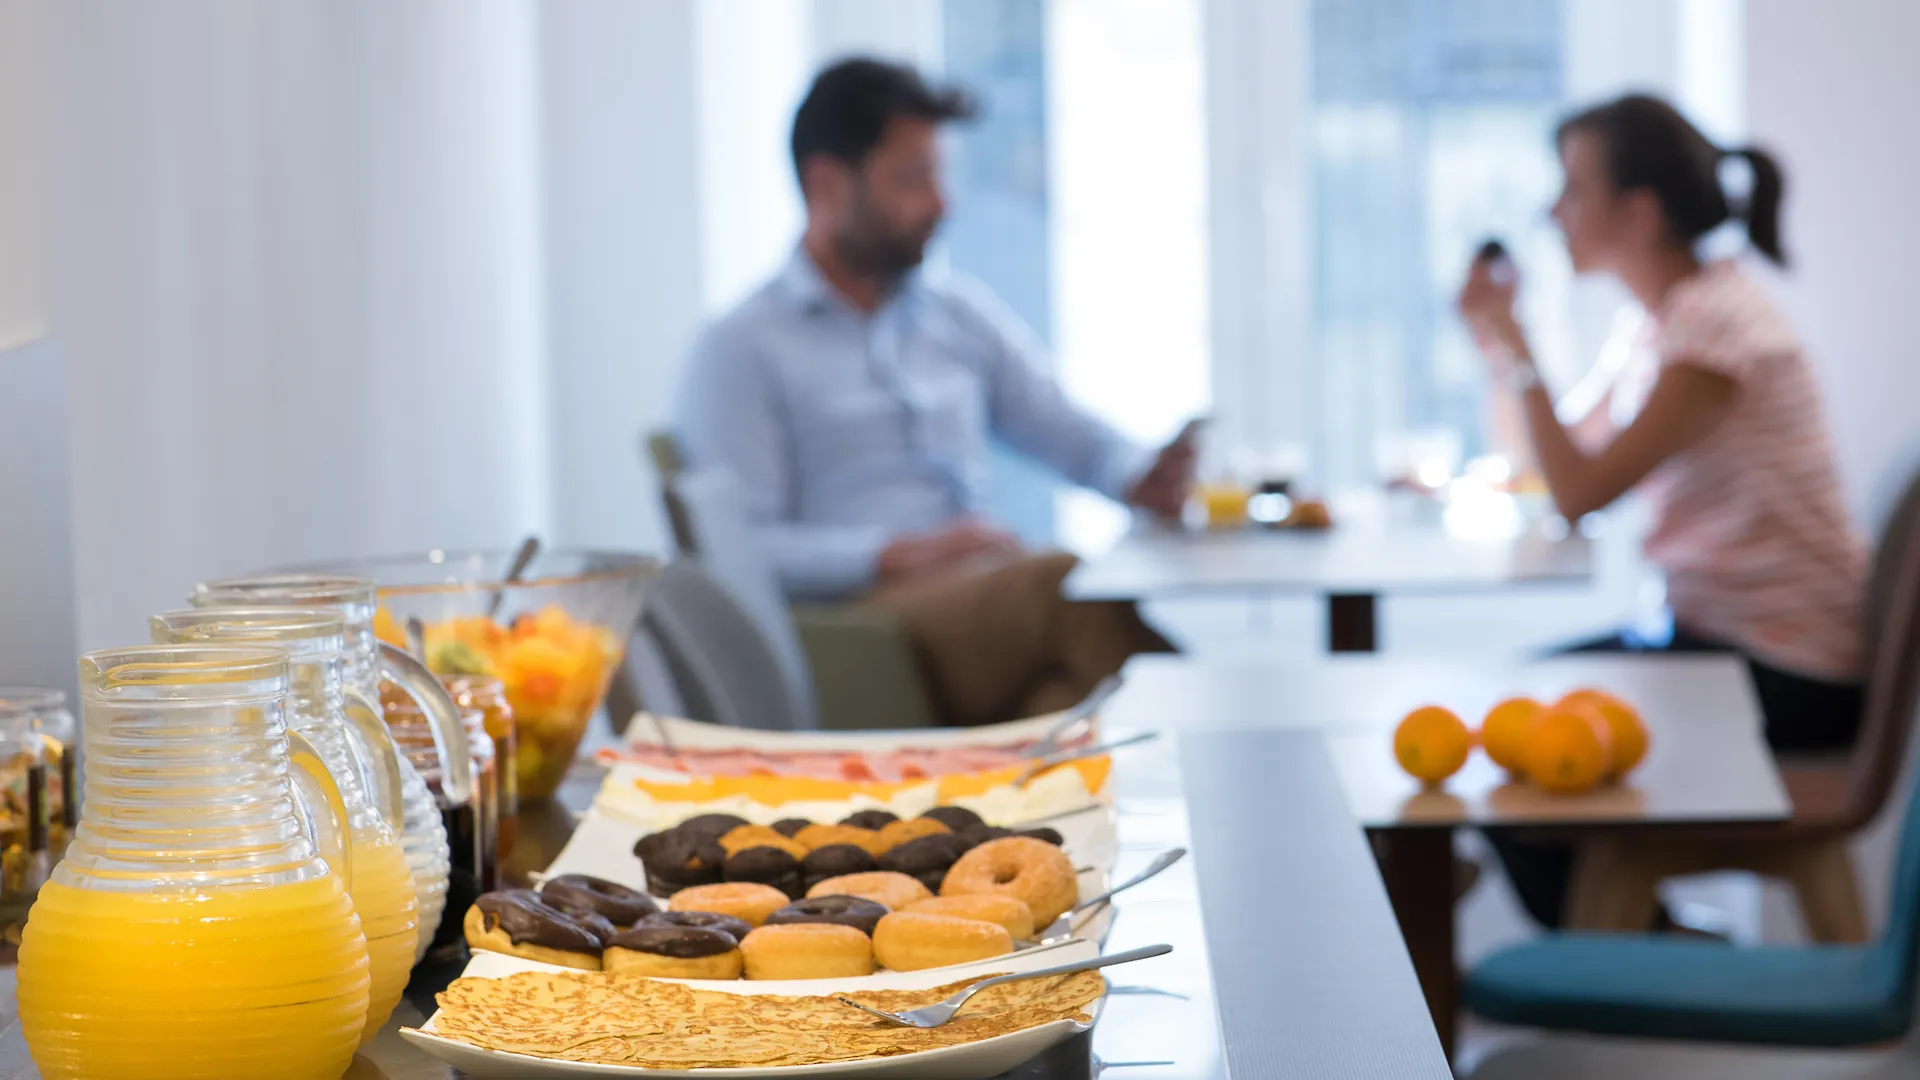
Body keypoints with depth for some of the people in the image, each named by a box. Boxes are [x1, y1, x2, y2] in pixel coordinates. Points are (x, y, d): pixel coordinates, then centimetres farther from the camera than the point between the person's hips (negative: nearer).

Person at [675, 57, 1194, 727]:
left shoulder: (963, 316, 26)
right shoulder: (739, 351, 7)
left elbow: (1072, 434, 22)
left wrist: (1144, 481, -2)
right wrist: (899, 554, -16)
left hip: (998, 594, 5)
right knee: (1072, 587, -35)